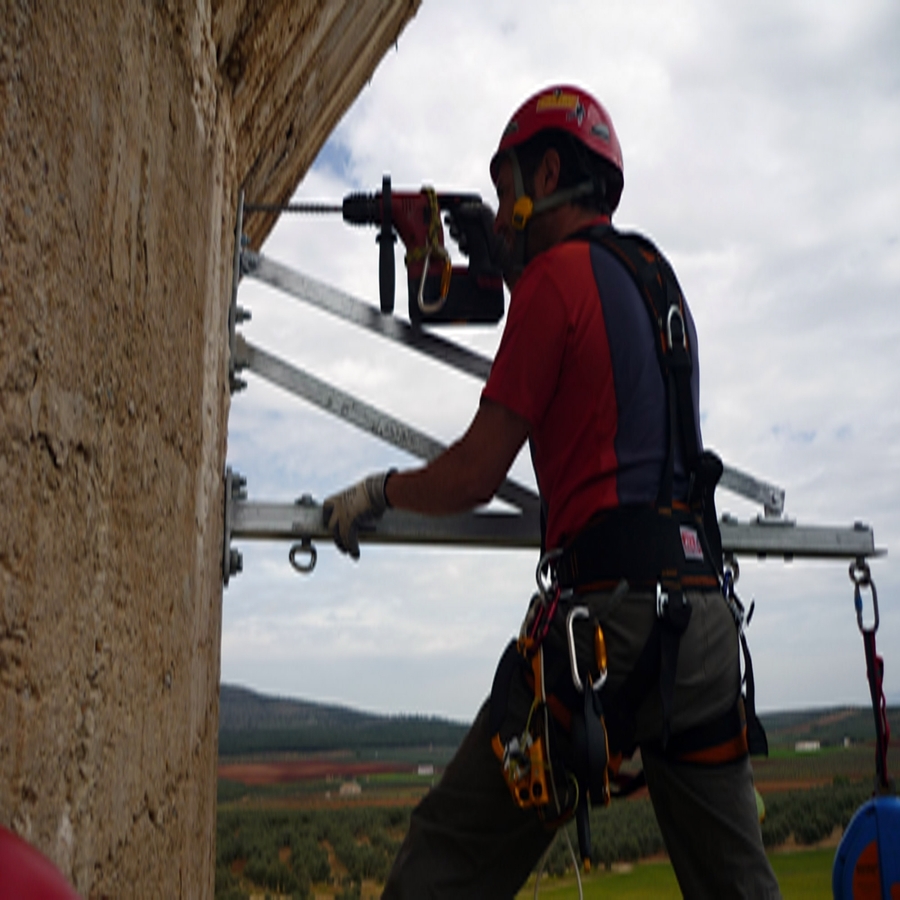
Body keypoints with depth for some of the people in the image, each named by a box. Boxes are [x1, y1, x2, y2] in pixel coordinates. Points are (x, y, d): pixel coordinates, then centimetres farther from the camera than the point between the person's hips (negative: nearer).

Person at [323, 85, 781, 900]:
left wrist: (375, 493, 13)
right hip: (703, 604, 8)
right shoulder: (658, 281, 19)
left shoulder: (558, 274, -4)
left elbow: (473, 480, -6)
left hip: (613, 604, -8)